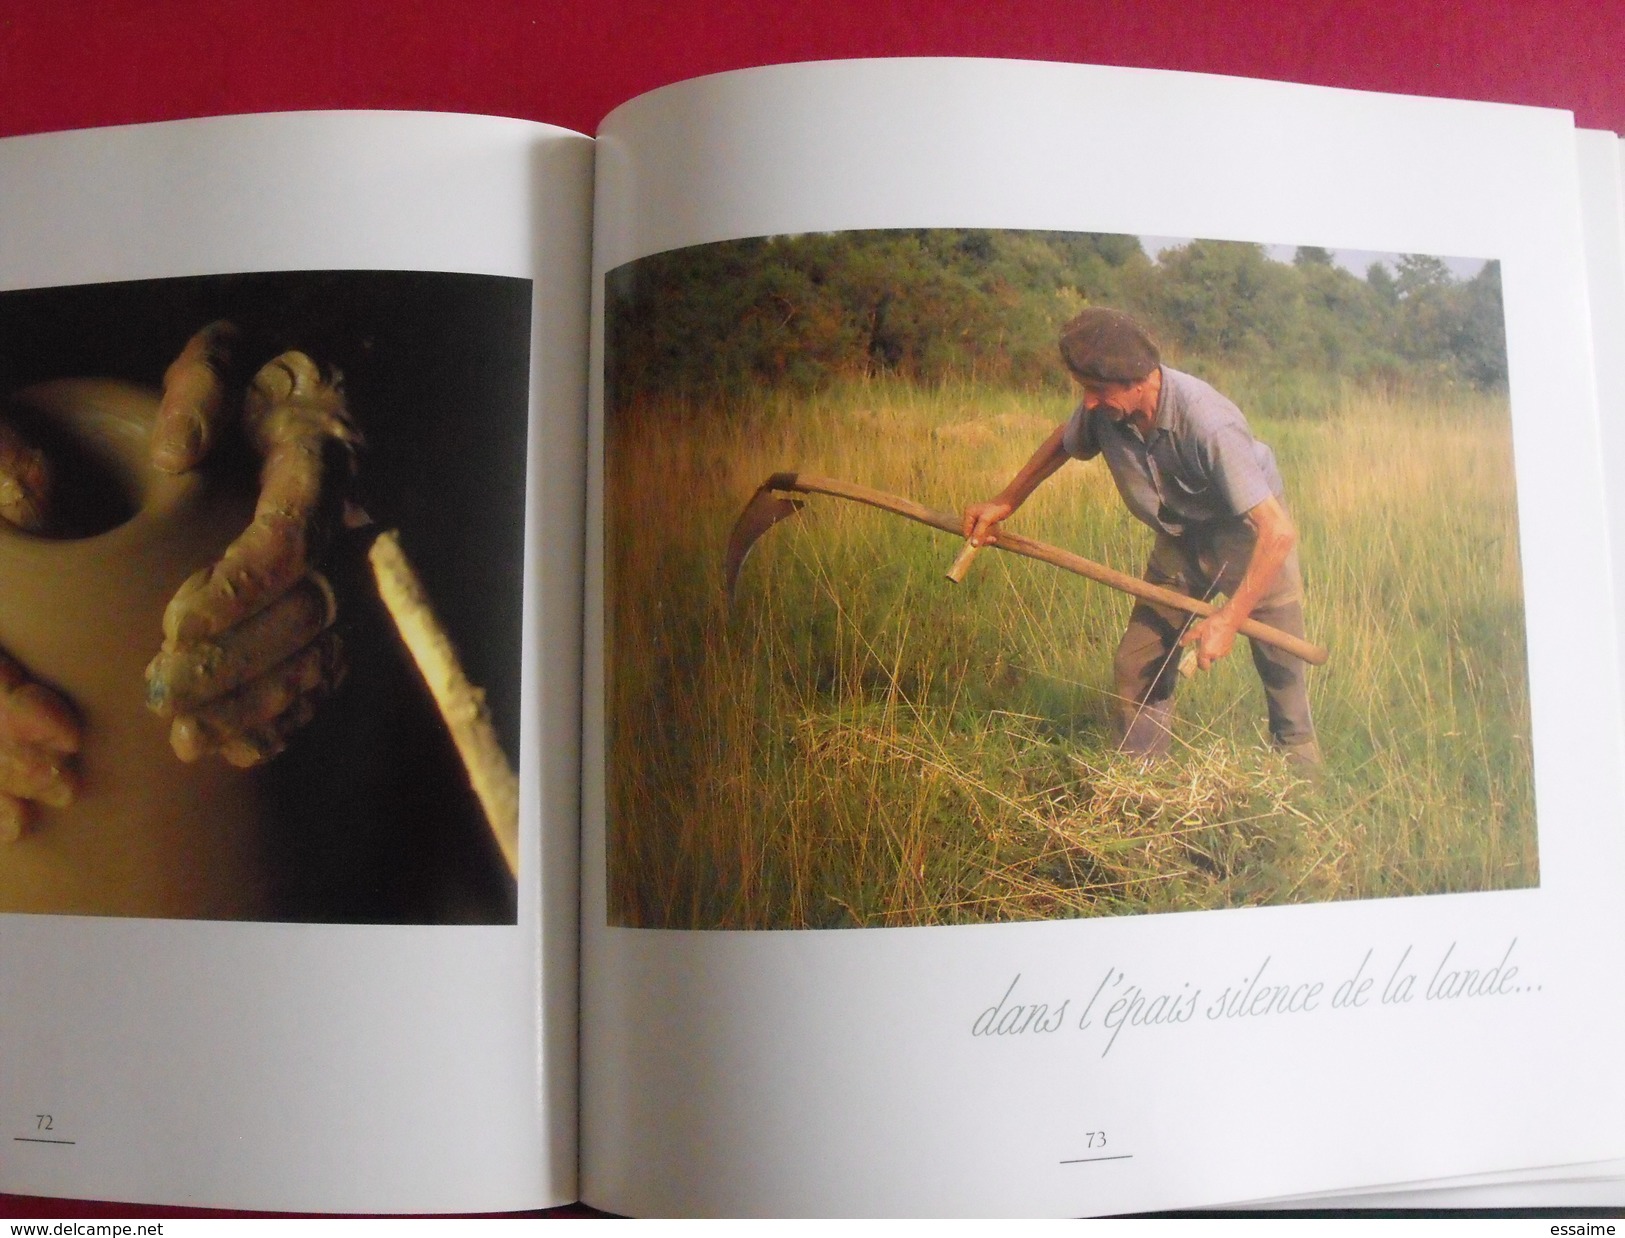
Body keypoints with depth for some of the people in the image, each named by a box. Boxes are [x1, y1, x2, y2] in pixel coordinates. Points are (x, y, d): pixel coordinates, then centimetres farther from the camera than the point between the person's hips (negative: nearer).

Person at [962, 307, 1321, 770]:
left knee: (1283, 677, 6)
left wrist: (1229, 618, -34)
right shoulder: (1104, 408, -19)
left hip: (1252, 545, -5)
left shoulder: (1208, 424, -38)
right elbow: (1063, 442, 7)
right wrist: (1004, 502, 8)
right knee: (1137, 669, 1)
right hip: (1180, 546, 5)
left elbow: (1279, 531, -36)